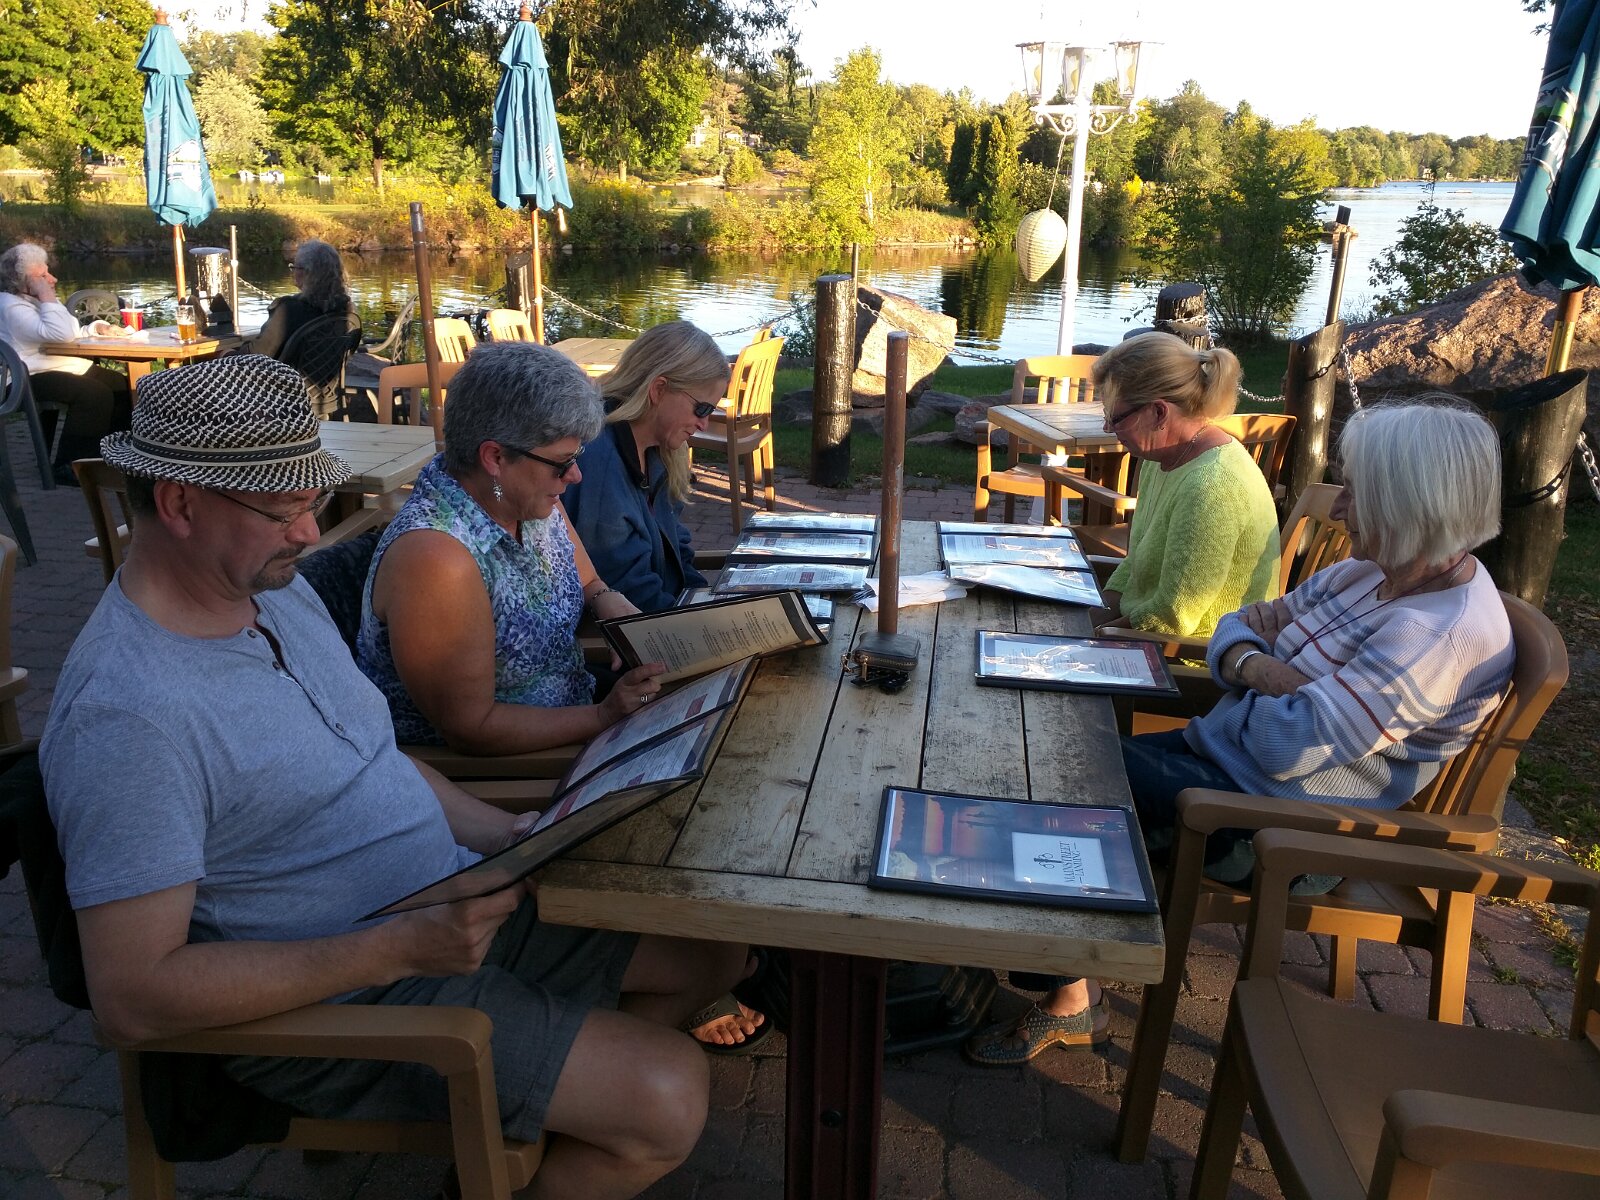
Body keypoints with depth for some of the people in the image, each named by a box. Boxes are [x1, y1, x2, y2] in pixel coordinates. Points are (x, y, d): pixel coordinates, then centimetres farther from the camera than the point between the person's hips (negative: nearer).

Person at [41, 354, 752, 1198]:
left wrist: (506, 834, -1)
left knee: (711, 950, 10)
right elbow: (131, 1000, -24)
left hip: (454, 893, 9)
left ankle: (517, 1126, 22)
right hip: (335, 998, -8)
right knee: (669, 1100, -18)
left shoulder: (277, 588, 3)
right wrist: (397, 949, -28)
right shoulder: (124, 710, -25)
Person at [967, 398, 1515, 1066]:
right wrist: (1252, 662, -15)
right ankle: (1072, 991, 1)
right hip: (1232, 750, 9)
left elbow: (1291, 747, -29)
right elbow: (1232, 631, 8)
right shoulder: (1373, 573, 4)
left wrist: (1246, 671, -10)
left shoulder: (1438, 634, -24)